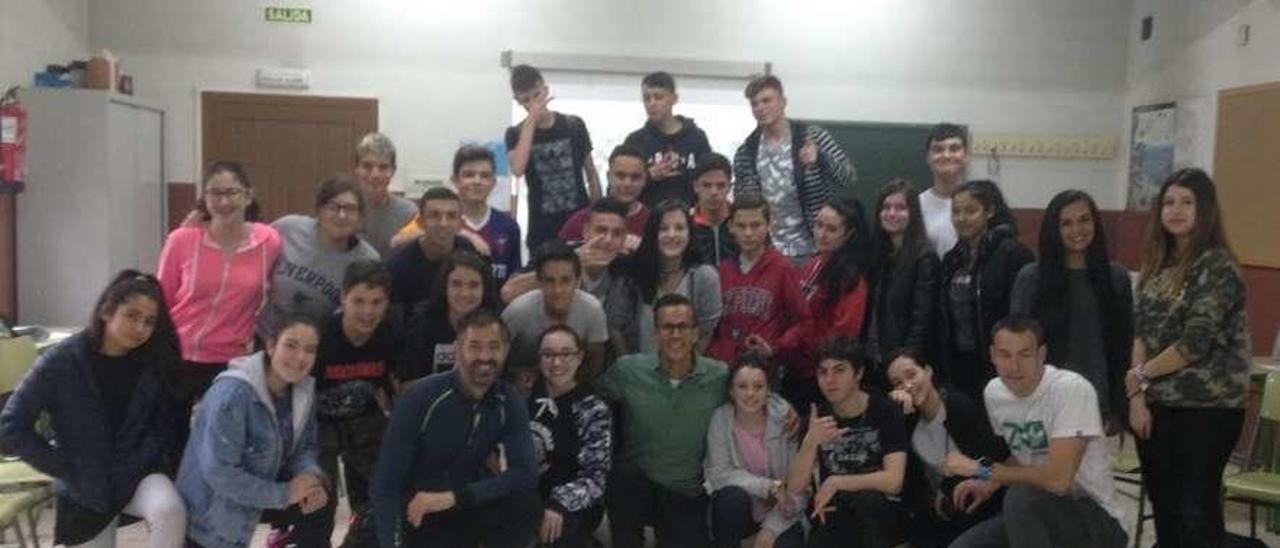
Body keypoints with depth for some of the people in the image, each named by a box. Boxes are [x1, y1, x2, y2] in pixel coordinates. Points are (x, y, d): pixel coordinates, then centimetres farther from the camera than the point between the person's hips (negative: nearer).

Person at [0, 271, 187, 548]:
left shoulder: (154, 363, -5)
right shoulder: (61, 361, -12)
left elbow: (163, 426, 2)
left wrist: (136, 466, -12)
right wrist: (66, 470, -11)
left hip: (139, 474, 1)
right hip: (85, 488, 0)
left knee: (170, 513, -31)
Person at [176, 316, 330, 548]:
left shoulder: (304, 390, -9)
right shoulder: (232, 393, -31)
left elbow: (305, 447, 1)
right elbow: (219, 473, -32)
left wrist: (311, 475, -21)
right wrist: (285, 493, -29)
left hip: (258, 491, 6)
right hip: (209, 516, -6)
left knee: (316, 501, -13)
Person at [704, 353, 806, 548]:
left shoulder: (786, 421, -14)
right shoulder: (719, 419, -14)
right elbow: (718, 473, -18)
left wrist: (771, 528, -20)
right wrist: (770, 487, -26)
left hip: (779, 514, 0)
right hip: (735, 510, 0)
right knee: (734, 496, -30)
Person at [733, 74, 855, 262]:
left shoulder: (813, 136, -4)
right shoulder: (745, 153, 3)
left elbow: (848, 177, -9)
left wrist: (820, 158, -27)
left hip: (813, 251, -2)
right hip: (767, 254, 2)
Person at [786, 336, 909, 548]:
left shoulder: (885, 411, -9)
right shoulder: (817, 417, 0)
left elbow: (893, 481, -21)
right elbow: (794, 488, -8)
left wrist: (835, 483, -18)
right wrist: (810, 442, -23)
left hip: (883, 517, -1)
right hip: (835, 519, 1)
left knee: (866, 496, -34)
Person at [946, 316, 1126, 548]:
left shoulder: (1072, 389, -23)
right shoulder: (993, 392, -1)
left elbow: (1058, 479, -32)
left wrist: (983, 470, -21)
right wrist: (990, 484, -2)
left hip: (1096, 520, -6)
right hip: (1038, 514, 6)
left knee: (1020, 497, -34)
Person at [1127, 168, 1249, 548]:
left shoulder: (1217, 267, -12)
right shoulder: (1159, 262, 9)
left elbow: (1196, 343, -18)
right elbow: (1141, 330, 5)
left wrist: (1139, 376, -7)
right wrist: (1137, 394, -4)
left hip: (1207, 408, -6)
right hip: (1158, 405, 7)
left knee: (1197, 511, 0)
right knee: (1164, 507, 13)